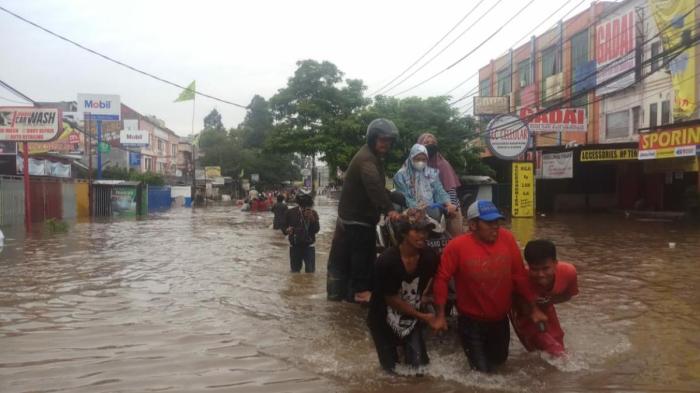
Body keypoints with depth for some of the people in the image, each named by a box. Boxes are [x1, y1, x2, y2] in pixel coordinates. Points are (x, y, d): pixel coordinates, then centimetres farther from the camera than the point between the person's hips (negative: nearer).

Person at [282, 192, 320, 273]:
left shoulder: (313, 213, -4)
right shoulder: (290, 213, -4)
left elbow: (316, 230, -11)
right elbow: (284, 226, 4)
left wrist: (312, 219, -26)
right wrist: (287, 230, -18)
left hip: (309, 246, -1)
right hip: (294, 246, 1)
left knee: (310, 271, -2)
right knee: (294, 271, 8)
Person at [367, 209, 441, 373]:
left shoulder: (429, 257, -17)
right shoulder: (387, 261, -28)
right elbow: (391, 299, -19)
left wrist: (421, 298, 0)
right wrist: (423, 316, -15)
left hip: (412, 318, 3)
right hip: (384, 320, -3)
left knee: (419, 366, 3)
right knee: (392, 368, 8)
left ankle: (407, 347, 34)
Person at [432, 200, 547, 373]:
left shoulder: (507, 238, -13)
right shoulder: (457, 246, -22)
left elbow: (520, 275, -4)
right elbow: (442, 279, -14)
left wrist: (533, 309, 1)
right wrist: (440, 316, -13)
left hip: (500, 319, 4)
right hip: (472, 321, -4)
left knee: (499, 361, 26)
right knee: (483, 369, 6)